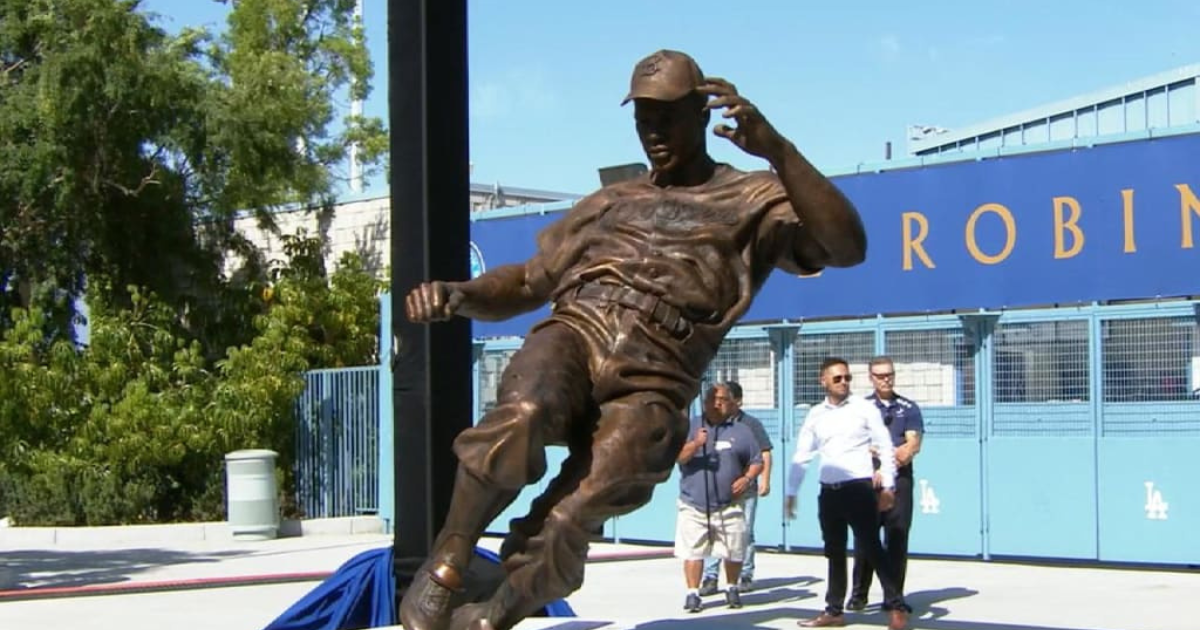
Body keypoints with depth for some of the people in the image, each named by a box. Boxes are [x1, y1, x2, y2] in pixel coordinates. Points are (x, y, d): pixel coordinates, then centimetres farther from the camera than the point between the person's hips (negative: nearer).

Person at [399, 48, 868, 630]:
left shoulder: (753, 202, 14)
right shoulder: (610, 203, 28)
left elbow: (847, 247, -6)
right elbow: (526, 283, 30)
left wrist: (776, 149, -19)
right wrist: (458, 295, 7)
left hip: (647, 389, -3)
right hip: (572, 334, 3)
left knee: (562, 527, -27)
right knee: (520, 416, -34)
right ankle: (444, 567, -21)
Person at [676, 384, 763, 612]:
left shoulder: (741, 431, 7)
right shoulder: (691, 426, 5)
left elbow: (757, 461, 11)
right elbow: (678, 458, -5)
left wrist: (747, 478, -8)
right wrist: (695, 444, -23)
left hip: (729, 506, 1)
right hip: (694, 505, -1)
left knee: (734, 551, 7)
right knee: (692, 551, -2)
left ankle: (732, 589, 27)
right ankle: (692, 593, 7)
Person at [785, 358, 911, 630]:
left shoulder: (864, 408, -1)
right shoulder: (815, 415, 9)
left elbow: (885, 447, -2)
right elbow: (801, 456, 12)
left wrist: (887, 486, -8)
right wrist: (791, 492, 9)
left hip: (859, 488, -4)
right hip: (828, 492, 4)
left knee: (872, 548, -6)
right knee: (834, 552, 11)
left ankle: (897, 607, -2)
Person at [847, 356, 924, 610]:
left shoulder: (909, 408, 11)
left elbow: (913, 445, 1)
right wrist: (894, 452, -8)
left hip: (900, 479, 0)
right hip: (867, 480, 0)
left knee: (897, 538, -1)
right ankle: (859, 594, 5)